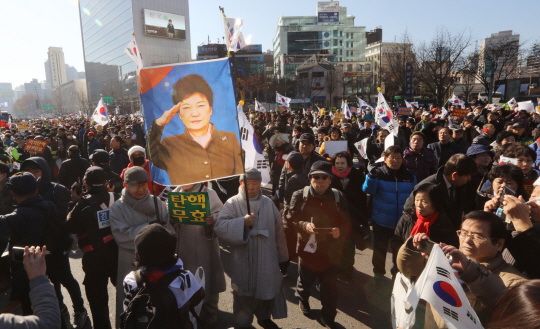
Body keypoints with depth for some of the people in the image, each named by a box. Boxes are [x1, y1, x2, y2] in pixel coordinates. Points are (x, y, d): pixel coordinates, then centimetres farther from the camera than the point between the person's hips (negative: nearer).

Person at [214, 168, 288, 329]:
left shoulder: (268, 203, 3)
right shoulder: (233, 203, -9)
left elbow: (278, 230, 8)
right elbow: (219, 226, -20)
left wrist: (282, 255, 11)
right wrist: (242, 222, -30)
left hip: (267, 259, 4)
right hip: (244, 260, -3)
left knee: (267, 288, 18)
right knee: (245, 293, 10)